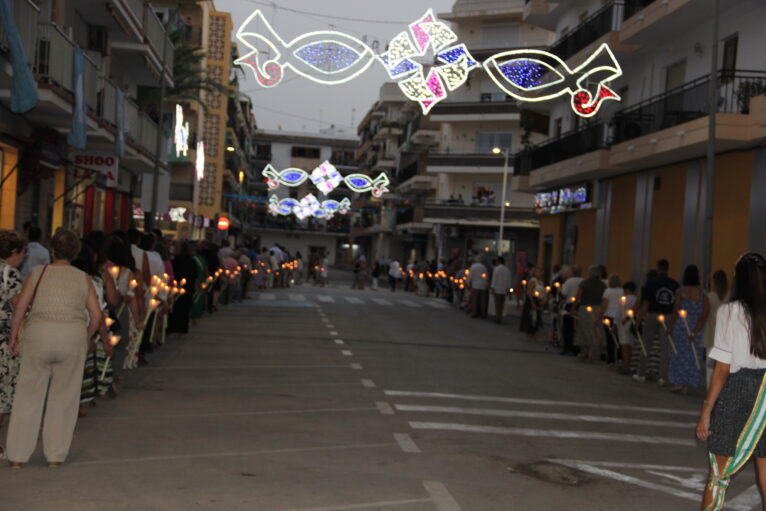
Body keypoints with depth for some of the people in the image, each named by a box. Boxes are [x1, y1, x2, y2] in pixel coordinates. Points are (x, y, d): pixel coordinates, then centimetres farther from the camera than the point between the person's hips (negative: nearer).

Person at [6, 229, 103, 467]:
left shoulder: (38, 273, 5)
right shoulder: (83, 278, 8)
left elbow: (19, 308, 1)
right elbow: (96, 316, 5)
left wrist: (14, 337, 12)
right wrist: (84, 339, 20)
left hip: (39, 334, 0)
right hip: (73, 336, 1)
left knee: (29, 395, 9)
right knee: (63, 398, 11)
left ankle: (17, 456, 13)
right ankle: (55, 456, 15)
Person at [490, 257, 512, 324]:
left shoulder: (496, 268, -9)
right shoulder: (507, 270, 6)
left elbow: (494, 279, -11)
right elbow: (509, 280, 7)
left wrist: (493, 288, -9)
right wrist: (508, 289, 13)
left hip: (497, 289, -5)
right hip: (504, 290, 5)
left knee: (497, 304, -1)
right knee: (502, 304, 11)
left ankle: (498, 318, -3)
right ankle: (499, 317, 18)